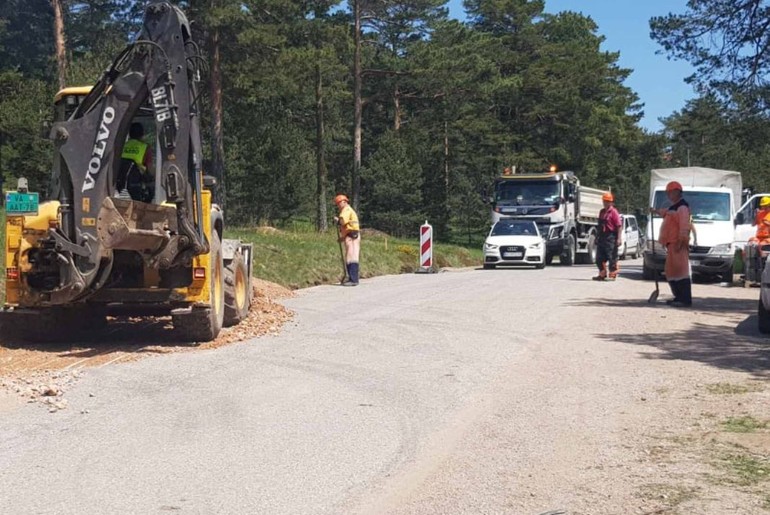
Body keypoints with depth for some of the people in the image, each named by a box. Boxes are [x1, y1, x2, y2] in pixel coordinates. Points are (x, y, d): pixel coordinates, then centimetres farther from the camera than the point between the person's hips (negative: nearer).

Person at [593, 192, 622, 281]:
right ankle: (602, 274, 20)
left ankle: (612, 275, 3)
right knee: (600, 257, 10)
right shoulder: (602, 212, 17)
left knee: (612, 257, -3)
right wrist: (598, 237, 22)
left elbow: (619, 226, -13)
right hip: (602, 237, 8)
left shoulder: (613, 212, -7)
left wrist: (619, 238, -19)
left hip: (611, 237, -8)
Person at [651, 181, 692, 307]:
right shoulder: (673, 207, 21)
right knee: (671, 271, 14)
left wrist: (681, 241, -25)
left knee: (680, 270, -14)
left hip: (677, 243, -11)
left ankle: (686, 300, -17)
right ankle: (679, 297, 21)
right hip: (671, 243, 11)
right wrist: (656, 211, 31)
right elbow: (665, 212, 44)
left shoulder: (682, 207, -12)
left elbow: (684, 225, -21)